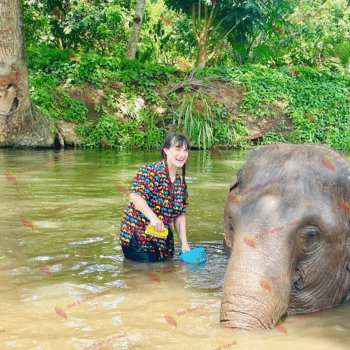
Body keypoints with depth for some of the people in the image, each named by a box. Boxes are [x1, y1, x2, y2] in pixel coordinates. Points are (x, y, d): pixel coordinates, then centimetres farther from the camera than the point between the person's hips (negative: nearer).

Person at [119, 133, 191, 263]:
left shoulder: (180, 183, 13)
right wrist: (153, 217, -33)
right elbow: (135, 195, -26)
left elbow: (180, 216, 14)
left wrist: (184, 243, 5)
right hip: (137, 236, -8)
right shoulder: (151, 171, -12)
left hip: (162, 240, 8)